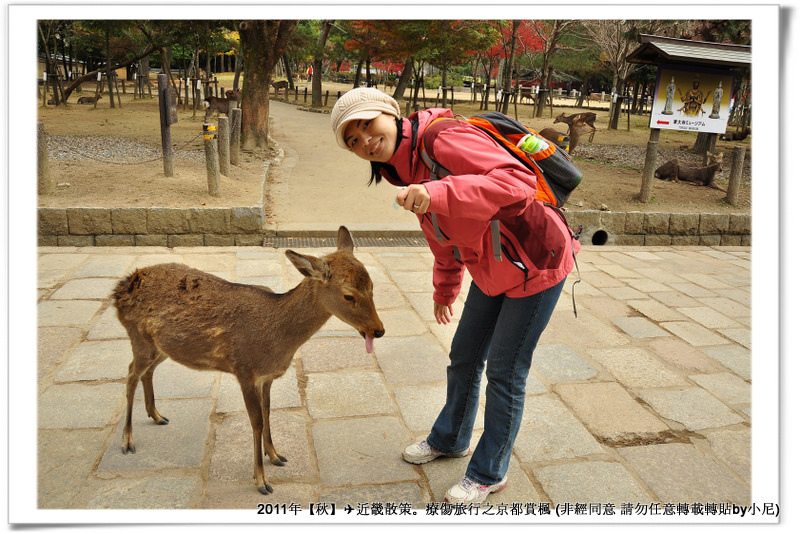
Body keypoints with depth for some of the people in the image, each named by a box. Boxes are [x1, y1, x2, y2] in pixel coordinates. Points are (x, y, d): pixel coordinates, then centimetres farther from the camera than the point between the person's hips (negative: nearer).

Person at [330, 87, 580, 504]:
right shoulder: (403, 169, 3)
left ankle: (489, 473, 26)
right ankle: (450, 439, 45)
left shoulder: (443, 140, -26)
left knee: (504, 372, 4)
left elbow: (518, 181, -38)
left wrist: (436, 194, -46)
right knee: (464, 358, 19)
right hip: (491, 269, 9)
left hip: (535, 263, -8)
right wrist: (445, 289, 26)